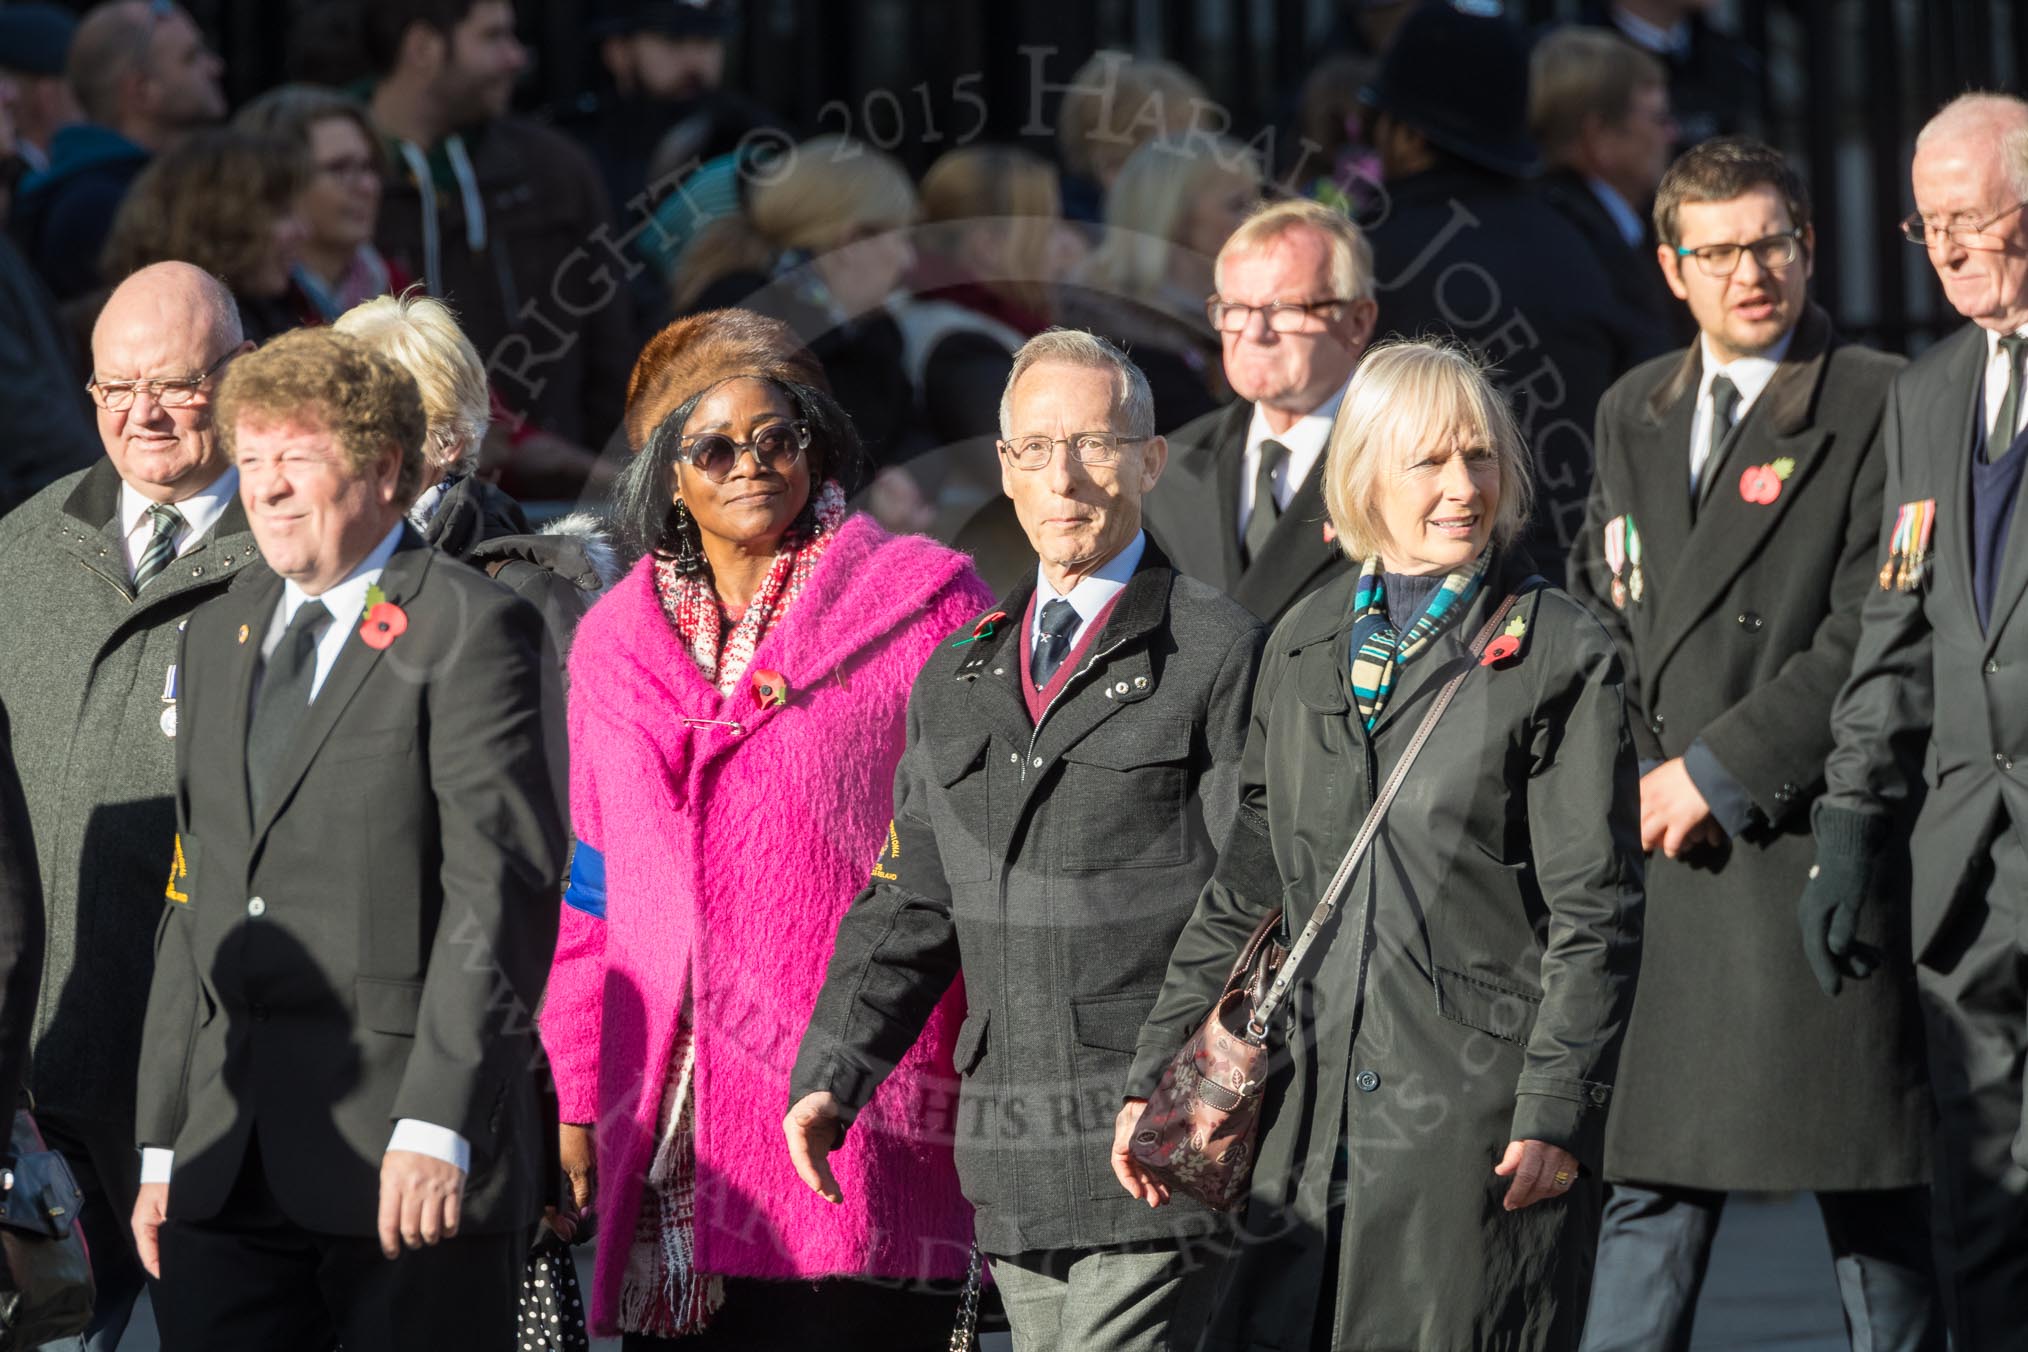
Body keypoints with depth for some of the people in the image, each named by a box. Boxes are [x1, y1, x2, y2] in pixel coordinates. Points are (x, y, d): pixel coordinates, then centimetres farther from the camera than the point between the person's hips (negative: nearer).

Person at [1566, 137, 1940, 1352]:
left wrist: (1715, 772, -12)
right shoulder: (1633, 412, 17)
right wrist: (1634, 775, 6)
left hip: (1816, 847, -6)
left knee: (1874, 1205, 0)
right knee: (1650, 1194, 3)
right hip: (1663, 868, 6)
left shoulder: (1881, 408, -5)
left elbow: (1877, 640, -11)